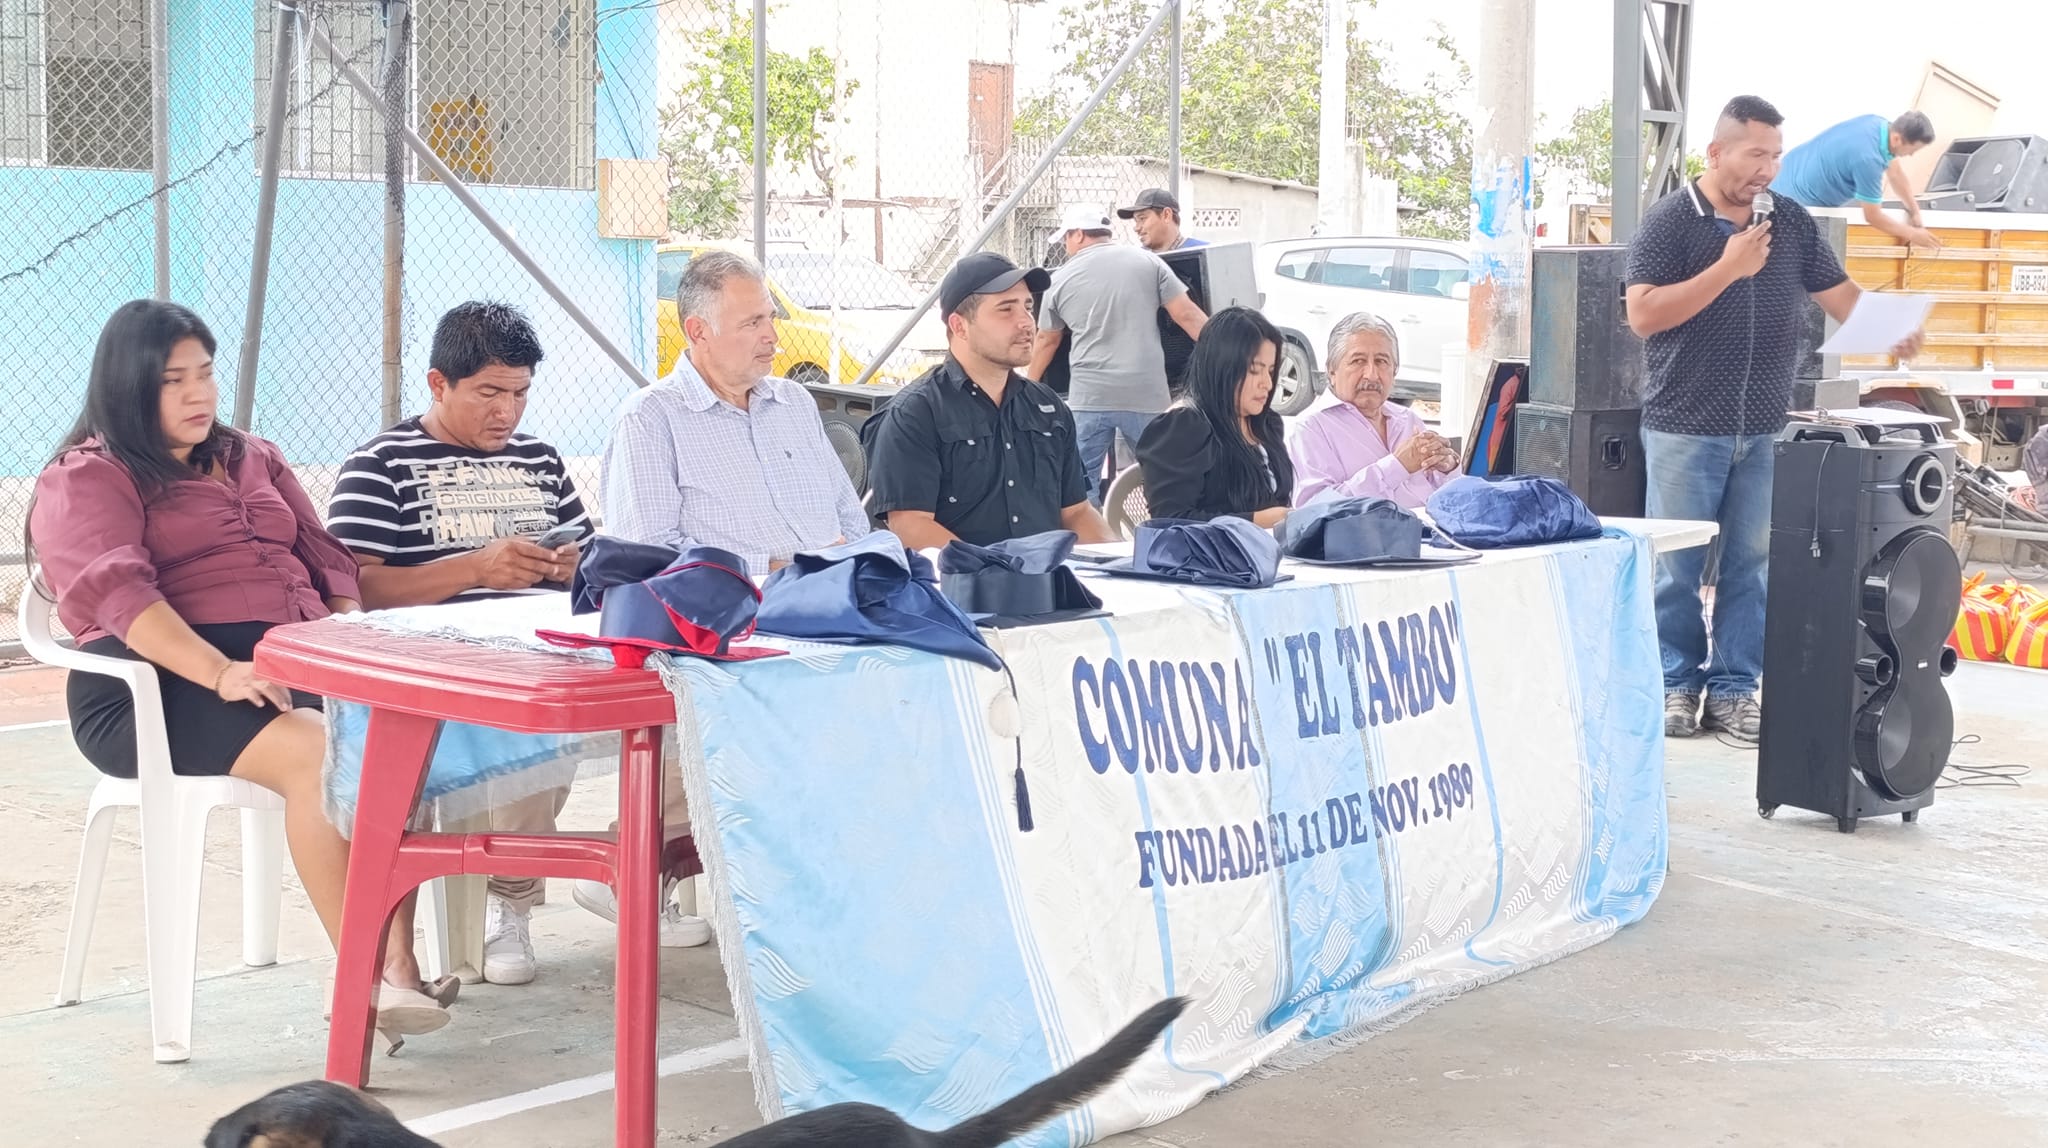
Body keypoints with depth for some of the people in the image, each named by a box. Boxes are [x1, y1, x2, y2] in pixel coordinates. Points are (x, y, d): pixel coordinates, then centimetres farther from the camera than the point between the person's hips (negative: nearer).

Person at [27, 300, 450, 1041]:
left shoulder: (255, 460, 27)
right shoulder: (87, 480, 5)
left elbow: (326, 561, 22)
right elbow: (117, 593, -12)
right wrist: (221, 672, -28)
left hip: (298, 665, 5)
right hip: (160, 688, -5)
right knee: (316, 752, -35)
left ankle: (398, 965, -36)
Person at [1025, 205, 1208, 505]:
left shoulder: (1061, 279, 8)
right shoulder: (1147, 261, 5)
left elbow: (1046, 342, 19)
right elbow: (1187, 315, 1)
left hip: (1089, 397, 0)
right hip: (1146, 394, 0)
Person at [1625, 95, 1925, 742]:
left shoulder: (1792, 223, 10)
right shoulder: (1670, 221, -5)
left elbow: (1839, 294, 9)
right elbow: (1643, 315, -14)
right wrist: (1727, 268, -17)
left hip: (1764, 432, 4)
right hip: (1685, 428, -4)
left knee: (1752, 564, 6)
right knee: (1677, 566, 1)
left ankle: (1733, 688, 14)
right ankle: (1676, 683, 14)